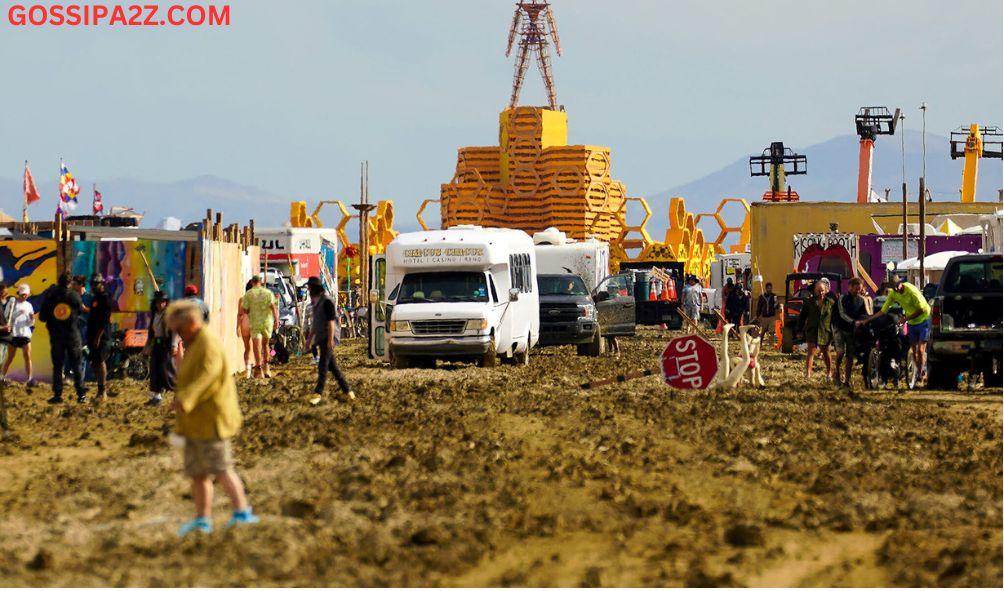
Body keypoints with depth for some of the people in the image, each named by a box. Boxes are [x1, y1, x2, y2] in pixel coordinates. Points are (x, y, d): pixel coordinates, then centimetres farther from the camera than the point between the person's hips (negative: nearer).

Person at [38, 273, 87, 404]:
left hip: (56, 336, 0)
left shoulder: (49, 296, -6)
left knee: (57, 367, 7)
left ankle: (57, 394, 1)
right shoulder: (74, 296, -7)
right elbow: (80, 311, 8)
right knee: (76, 366, 7)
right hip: (73, 336, 0)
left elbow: (42, 317, -3)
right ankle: (81, 394, 5)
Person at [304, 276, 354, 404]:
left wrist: (330, 339, -21)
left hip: (327, 339, -9)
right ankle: (346, 389, 15)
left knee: (323, 365, -12)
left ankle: (318, 393, -15)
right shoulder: (315, 303, 15)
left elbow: (331, 322, -16)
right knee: (332, 366, 10)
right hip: (320, 338, 9)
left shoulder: (326, 302, -12)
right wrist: (310, 337, 22)